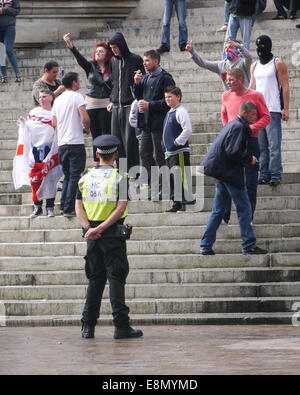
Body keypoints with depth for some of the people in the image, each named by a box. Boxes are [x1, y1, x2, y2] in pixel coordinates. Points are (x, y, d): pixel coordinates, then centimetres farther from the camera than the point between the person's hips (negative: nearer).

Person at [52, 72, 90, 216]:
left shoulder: (58, 100, 14)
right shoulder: (76, 96, -7)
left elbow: (54, 123, 16)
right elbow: (85, 118, -16)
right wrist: (87, 129, 3)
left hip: (61, 143, 7)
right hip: (76, 142, -6)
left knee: (67, 176, 15)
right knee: (75, 176, -4)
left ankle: (64, 206, 12)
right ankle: (69, 208, -7)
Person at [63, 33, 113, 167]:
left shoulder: (112, 68, 2)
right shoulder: (90, 67, 4)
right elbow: (79, 58, -11)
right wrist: (70, 45, -27)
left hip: (106, 104, -2)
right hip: (91, 104, 2)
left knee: (107, 135, -6)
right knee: (95, 136, 6)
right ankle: (96, 165, 10)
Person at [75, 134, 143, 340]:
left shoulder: (86, 177, 7)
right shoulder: (119, 178, -7)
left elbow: (79, 207, 2)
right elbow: (120, 209, -16)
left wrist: (89, 228, -8)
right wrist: (100, 229, -16)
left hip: (92, 233, 4)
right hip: (113, 234, -4)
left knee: (95, 279, 10)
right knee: (116, 278, -3)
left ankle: (88, 326, 7)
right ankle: (121, 326, -6)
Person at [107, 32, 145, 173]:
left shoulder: (135, 60, -3)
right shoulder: (113, 61, 14)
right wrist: (112, 100, 16)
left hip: (130, 105, -6)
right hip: (116, 106, 6)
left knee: (130, 139, -8)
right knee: (116, 138, 3)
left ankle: (133, 169, -3)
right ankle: (121, 170, 8)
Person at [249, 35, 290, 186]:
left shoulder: (278, 64, 0)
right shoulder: (254, 66, 17)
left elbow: (285, 87, -3)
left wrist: (285, 108, -10)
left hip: (273, 110, -6)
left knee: (274, 145, -8)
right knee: (261, 145, 5)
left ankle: (276, 175, -8)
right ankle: (264, 174, 7)